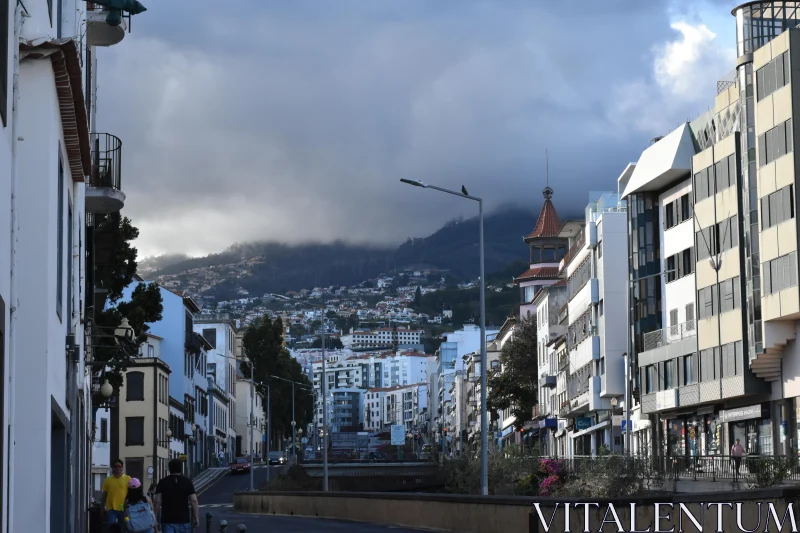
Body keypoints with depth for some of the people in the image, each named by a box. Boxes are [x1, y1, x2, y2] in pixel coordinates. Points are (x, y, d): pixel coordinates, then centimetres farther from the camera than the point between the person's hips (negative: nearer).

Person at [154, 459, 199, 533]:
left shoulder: (162, 483, 1)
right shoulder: (187, 482, 1)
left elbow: (157, 502, -6)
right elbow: (194, 501, -5)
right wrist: (196, 518, 1)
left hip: (167, 520, -1)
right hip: (184, 519, 1)